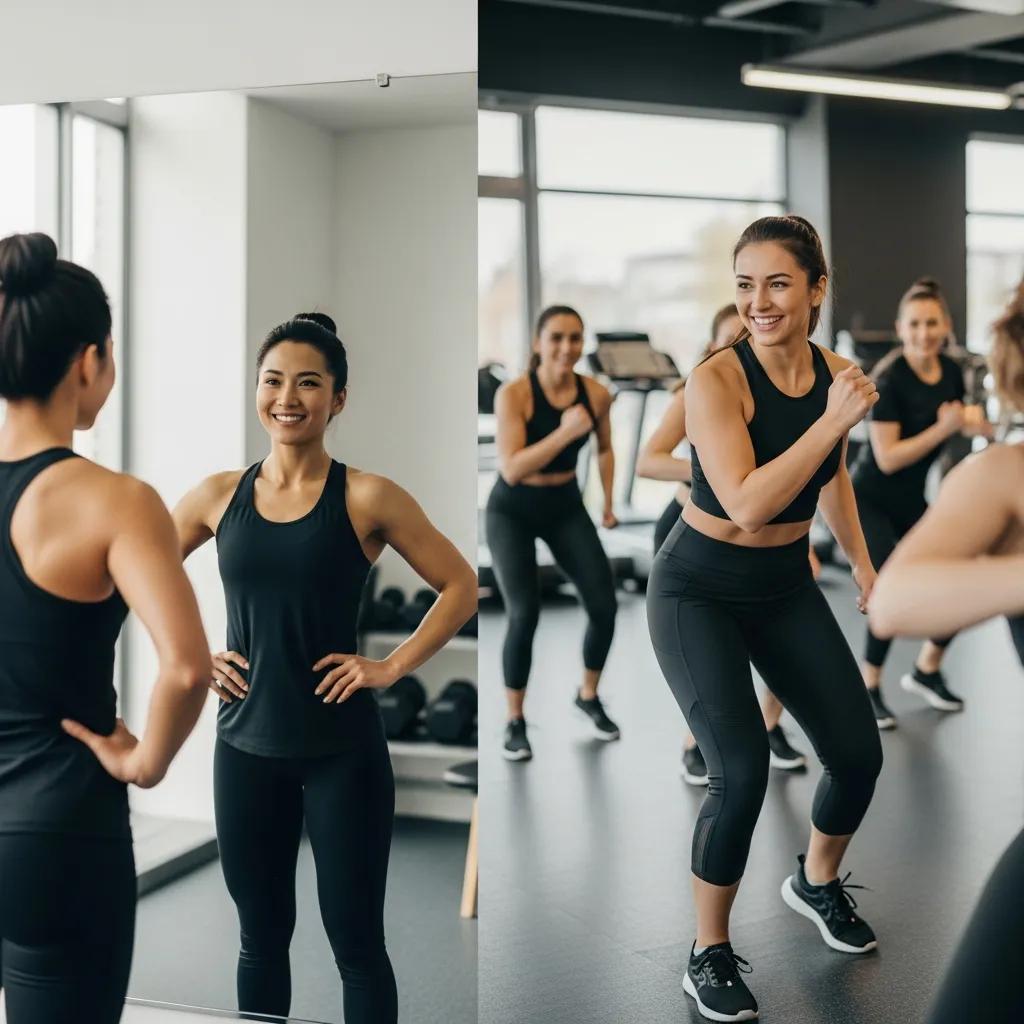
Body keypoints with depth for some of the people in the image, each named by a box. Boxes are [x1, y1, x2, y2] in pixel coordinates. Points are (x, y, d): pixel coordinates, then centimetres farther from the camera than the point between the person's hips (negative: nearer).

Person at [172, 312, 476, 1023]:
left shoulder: (367, 498, -7)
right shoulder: (219, 496, 2)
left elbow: (461, 588, -2)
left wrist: (391, 668, -9)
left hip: (343, 751, -3)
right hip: (246, 746, 3)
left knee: (357, 945, 5)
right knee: (261, 938, 17)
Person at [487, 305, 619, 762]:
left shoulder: (597, 393, -10)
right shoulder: (513, 393, -23)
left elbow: (605, 449, 11)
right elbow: (511, 469, -32)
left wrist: (608, 501, 9)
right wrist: (565, 432, -37)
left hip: (565, 506, 4)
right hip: (513, 511, -4)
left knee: (604, 605, -6)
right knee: (525, 613, -18)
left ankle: (589, 696, 22)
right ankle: (515, 721, 2)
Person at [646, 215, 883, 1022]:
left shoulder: (838, 374, -4)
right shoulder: (716, 380, -23)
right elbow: (746, 504, -33)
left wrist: (862, 562, 20)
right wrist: (836, 420, -33)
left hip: (787, 586, 6)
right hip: (700, 590, -6)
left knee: (859, 755, 4)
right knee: (742, 772, -19)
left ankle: (817, 883, 37)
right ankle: (709, 955, 5)